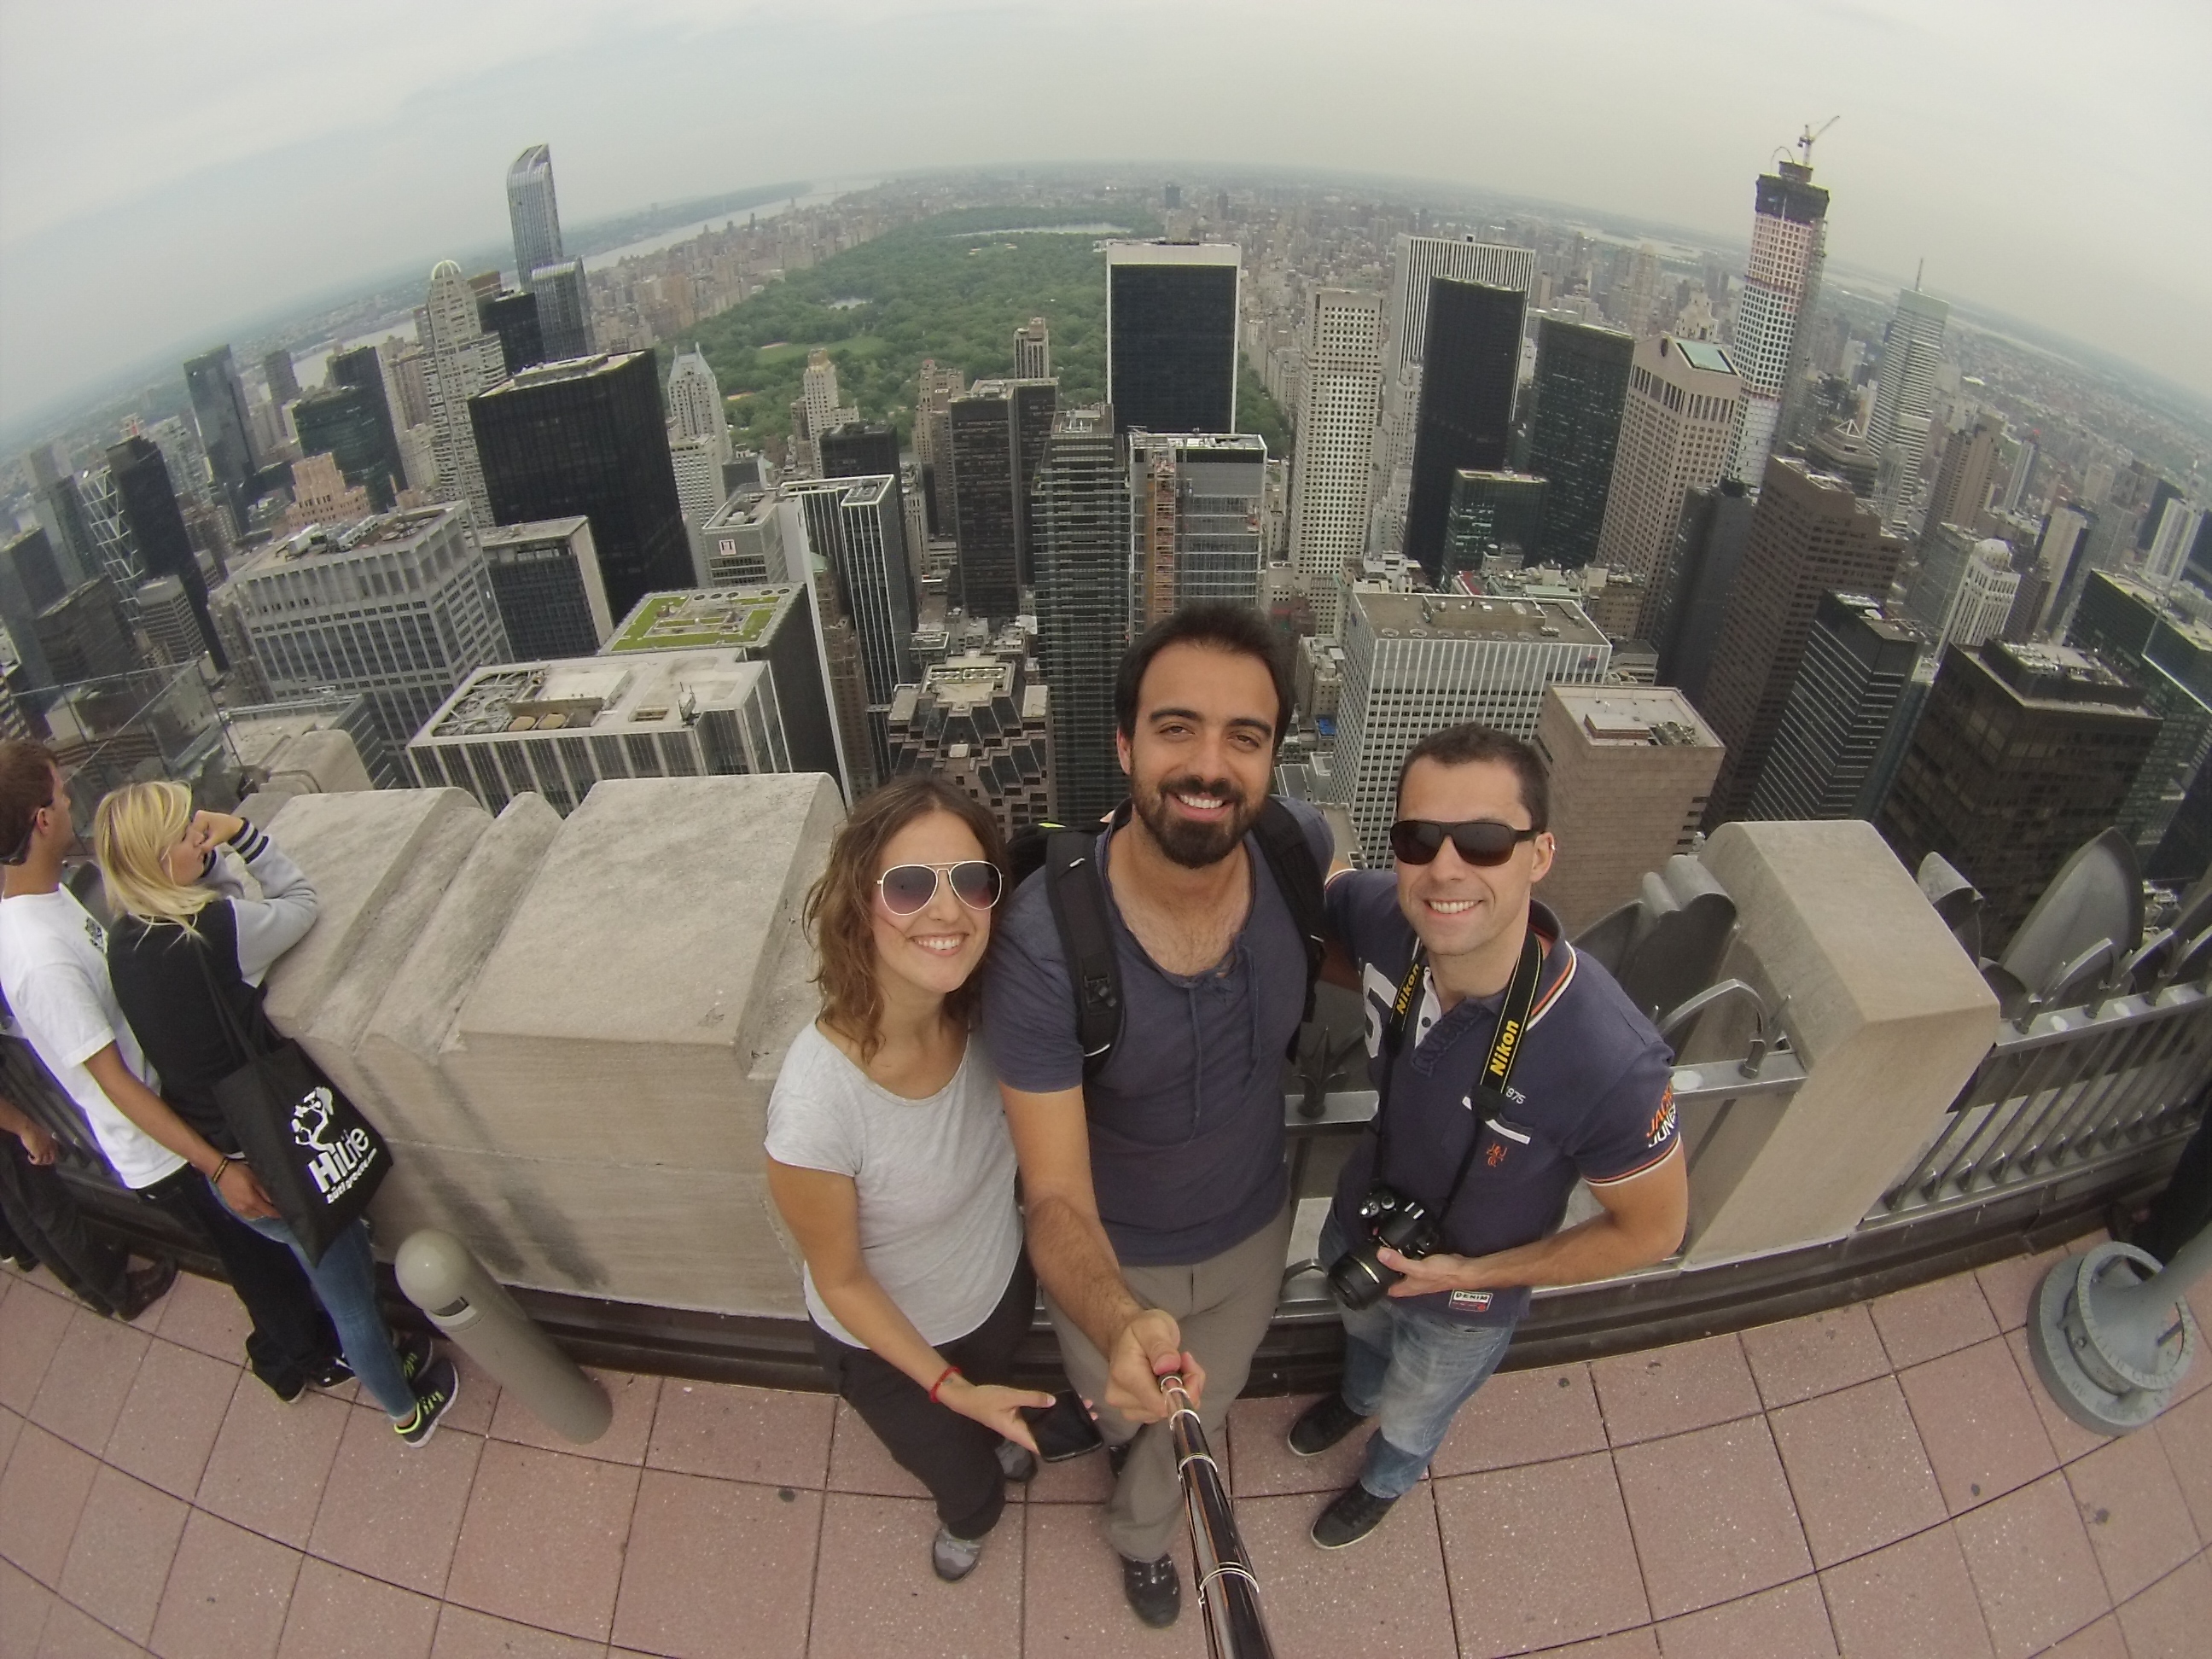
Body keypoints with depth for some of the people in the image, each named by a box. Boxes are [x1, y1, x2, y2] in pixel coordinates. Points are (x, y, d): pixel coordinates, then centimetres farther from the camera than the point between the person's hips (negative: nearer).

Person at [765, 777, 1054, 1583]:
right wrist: (947, 1387, -17)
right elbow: (839, 1279, -22)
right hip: (887, 1342, -3)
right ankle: (970, 1514, 63)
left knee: (997, 1409, 35)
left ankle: (991, 1441, 70)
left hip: (1001, 1287, 3)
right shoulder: (817, 1104, -39)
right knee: (962, 1478, 29)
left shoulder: (984, 1014, -27)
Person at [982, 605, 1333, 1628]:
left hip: (1253, 1229, 3)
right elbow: (1055, 1198, -34)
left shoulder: (1300, 848, -25)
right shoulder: (1042, 940, -37)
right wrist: (1120, 1327, -52)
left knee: (1196, 1415, 32)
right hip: (1114, 1257, -2)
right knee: (1114, 1409, 31)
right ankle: (1119, 1430, 71)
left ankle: (1140, 1533, 67)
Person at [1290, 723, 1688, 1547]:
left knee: (1410, 1419, 32)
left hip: (1464, 1303, -2)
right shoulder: (1383, 915, -33)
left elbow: (1653, 1228, -23)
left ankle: (1384, 1481, 68)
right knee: (1362, 1333, 38)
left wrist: (1472, 1274, -20)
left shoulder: (1608, 1059, -43)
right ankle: (1357, 1397, 74)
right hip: (1359, 1225, 3)